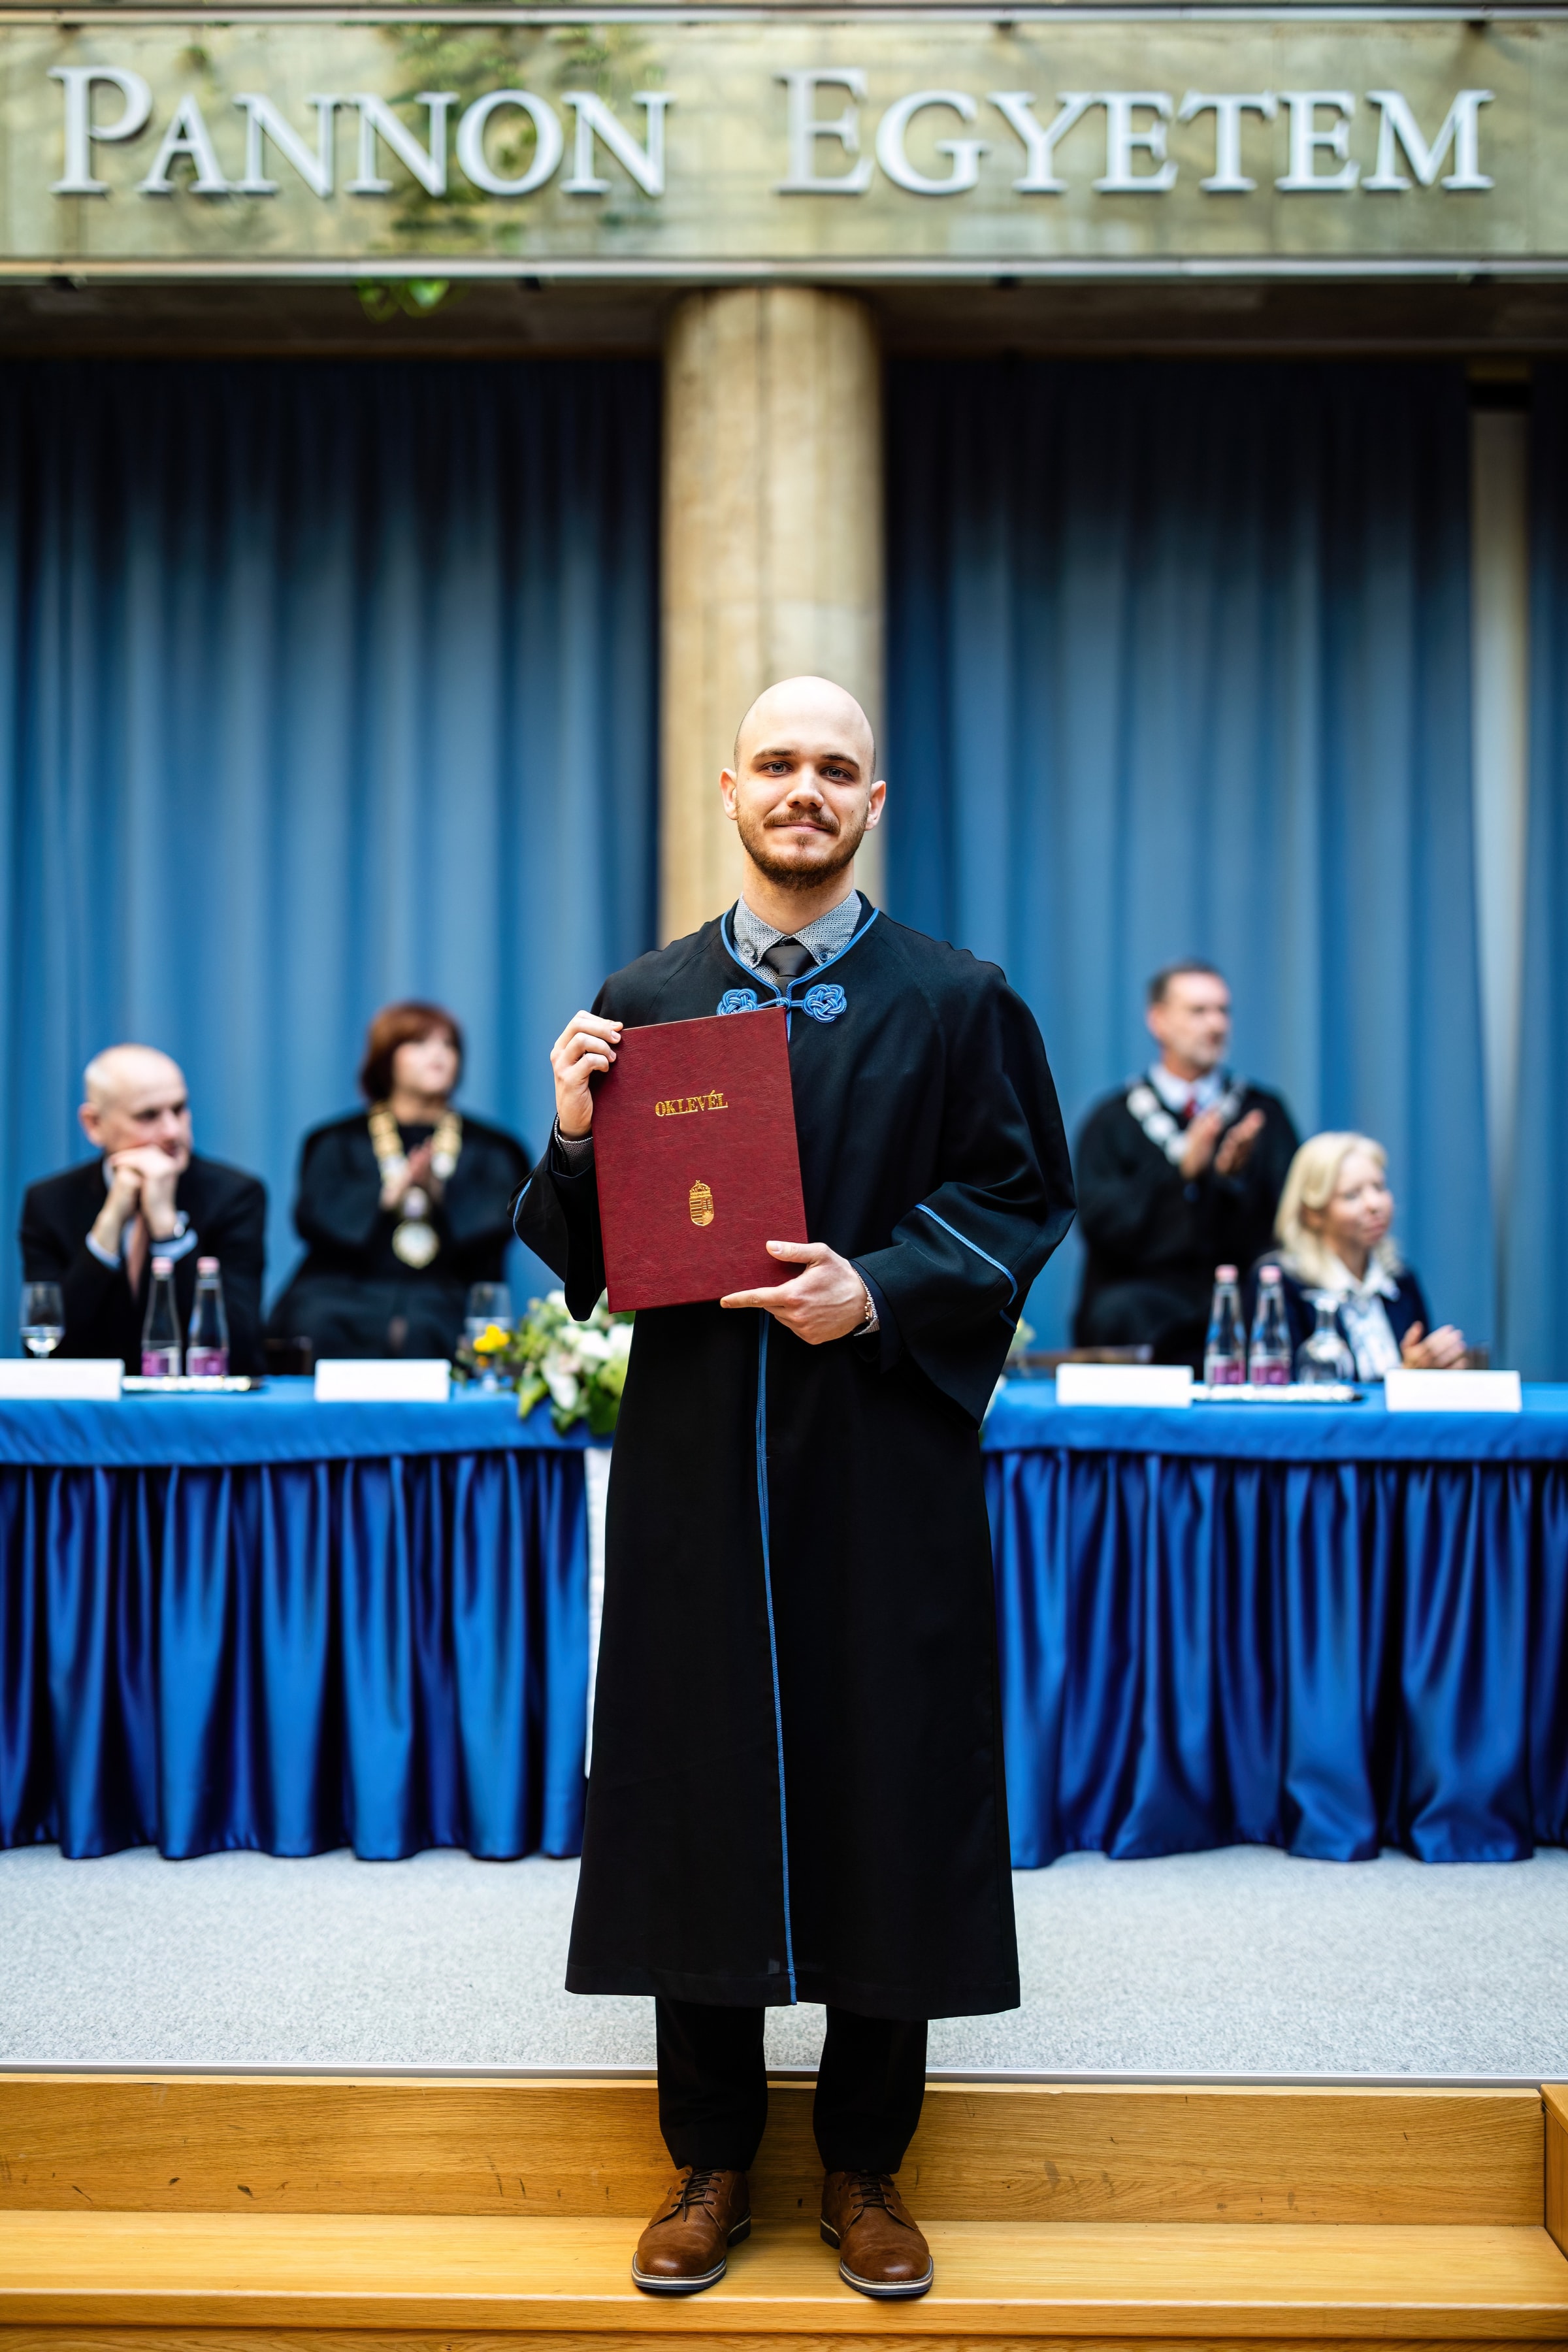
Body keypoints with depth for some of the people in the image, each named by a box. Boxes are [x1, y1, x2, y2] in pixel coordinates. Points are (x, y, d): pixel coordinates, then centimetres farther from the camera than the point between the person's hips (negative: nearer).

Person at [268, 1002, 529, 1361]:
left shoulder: (489, 1149, 20)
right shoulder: (340, 1142, 18)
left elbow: (499, 1220, 3)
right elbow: (312, 1217, 2)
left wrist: (441, 1191, -14)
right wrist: (388, 1193, -13)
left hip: (444, 1302, 0)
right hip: (346, 1292, 1)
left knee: (424, 1331, -36)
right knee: (318, 1325, -33)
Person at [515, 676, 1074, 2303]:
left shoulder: (956, 1003, 3)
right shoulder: (640, 1004, 8)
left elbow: (1021, 1204, 0)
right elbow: (589, 1257, 9)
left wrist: (878, 1292, -15)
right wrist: (575, 1139, -11)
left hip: (883, 1458, -1)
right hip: (696, 1465, 2)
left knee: (885, 1795, 4)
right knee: (697, 1790, 6)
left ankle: (865, 2169, 21)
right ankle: (709, 2162, 22)